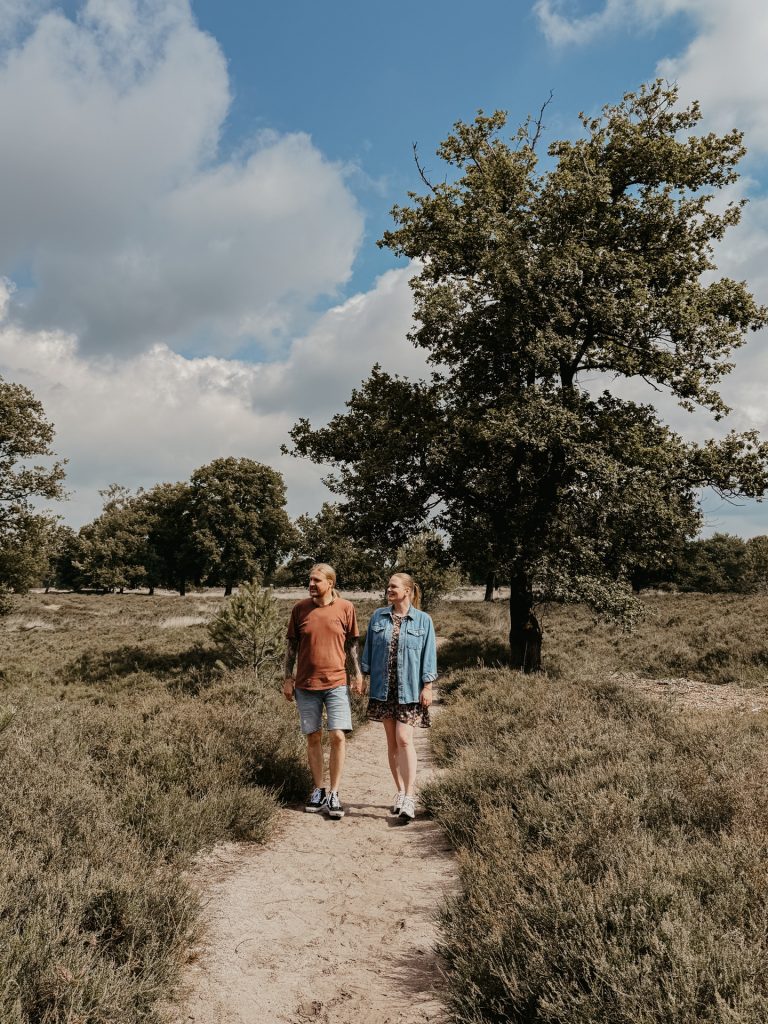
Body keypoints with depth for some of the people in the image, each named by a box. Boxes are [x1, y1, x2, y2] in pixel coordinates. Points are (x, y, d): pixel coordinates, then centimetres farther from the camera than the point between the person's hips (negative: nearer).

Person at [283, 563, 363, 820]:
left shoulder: (346, 608, -2)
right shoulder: (300, 608, 0)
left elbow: (353, 644, 5)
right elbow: (292, 645, 7)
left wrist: (358, 675, 0)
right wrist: (287, 678, 5)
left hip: (336, 683, -1)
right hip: (306, 684, 1)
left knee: (338, 736, -8)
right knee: (313, 738, 9)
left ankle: (333, 794, 4)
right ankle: (318, 790, 23)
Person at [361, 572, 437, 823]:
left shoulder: (423, 620, -2)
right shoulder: (378, 617, 6)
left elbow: (429, 655, -2)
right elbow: (369, 649, 11)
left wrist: (427, 687, -6)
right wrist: (363, 676, 7)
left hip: (409, 689, -3)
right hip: (383, 688, 3)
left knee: (404, 739, -10)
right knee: (391, 741, 9)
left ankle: (409, 798, -5)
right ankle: (399, 792, 21)